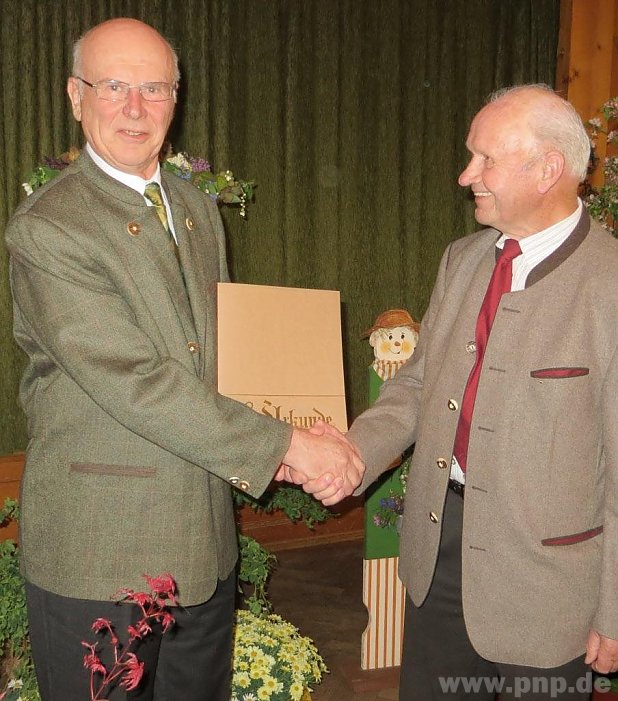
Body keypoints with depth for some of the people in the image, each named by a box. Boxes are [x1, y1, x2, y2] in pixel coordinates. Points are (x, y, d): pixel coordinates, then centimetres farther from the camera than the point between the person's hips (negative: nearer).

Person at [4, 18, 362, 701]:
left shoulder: (197, 208, 9)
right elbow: (135, 383, -22)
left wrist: (246, 447, -2)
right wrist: (285, 446, -20)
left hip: (206, 541, 7)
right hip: (97, 552, -6)